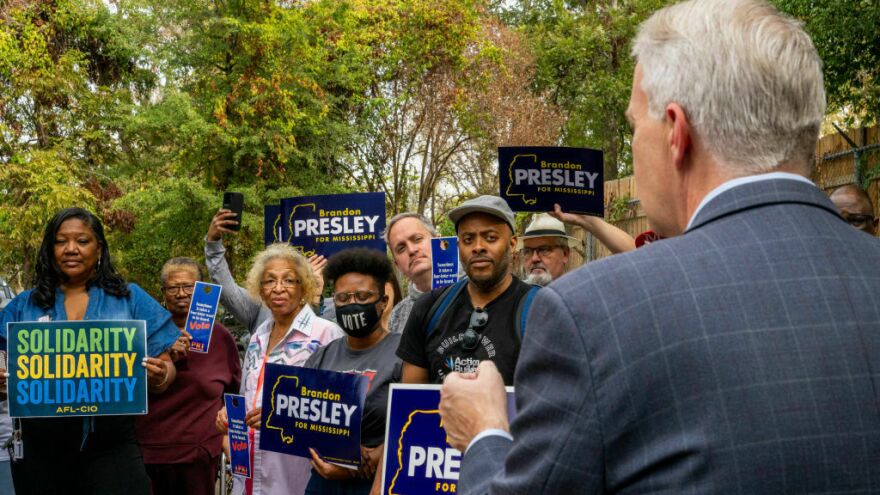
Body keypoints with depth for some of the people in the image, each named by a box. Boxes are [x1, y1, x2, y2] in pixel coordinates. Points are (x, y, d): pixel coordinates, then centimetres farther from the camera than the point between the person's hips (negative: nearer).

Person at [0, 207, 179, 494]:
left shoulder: (131, 299, 6)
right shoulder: (23, 306, 9)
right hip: (40, 451, 1)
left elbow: (165, 368, 5)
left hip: (112, 449, -1)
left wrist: (159, 377, -18)